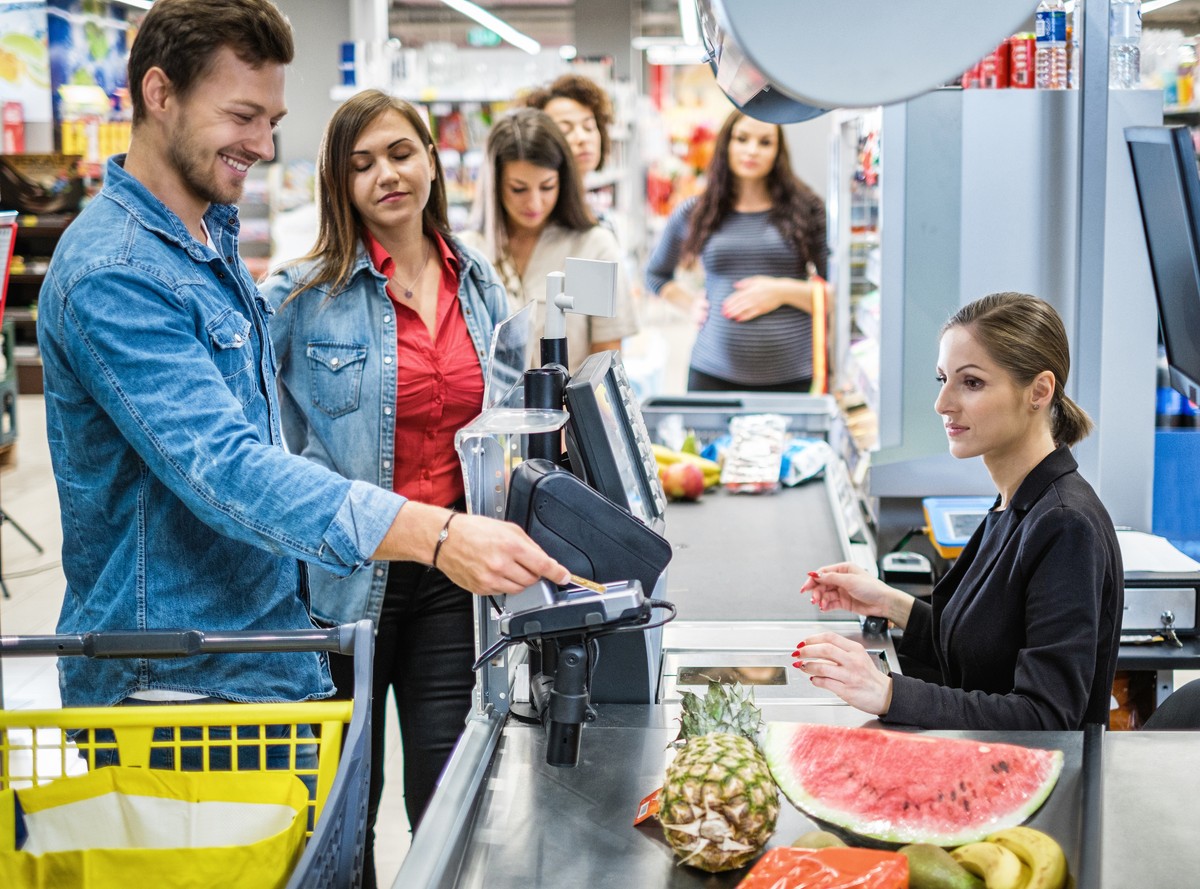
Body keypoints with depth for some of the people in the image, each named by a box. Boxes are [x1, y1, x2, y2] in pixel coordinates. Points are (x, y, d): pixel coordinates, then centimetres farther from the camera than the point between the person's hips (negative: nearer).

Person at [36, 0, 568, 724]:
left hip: (267, 663, 9)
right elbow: (223, 469, -32)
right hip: (173, 685, -9)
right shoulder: (113, 275, -21)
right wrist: (434, 535, -42)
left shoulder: (212, 235, 11)